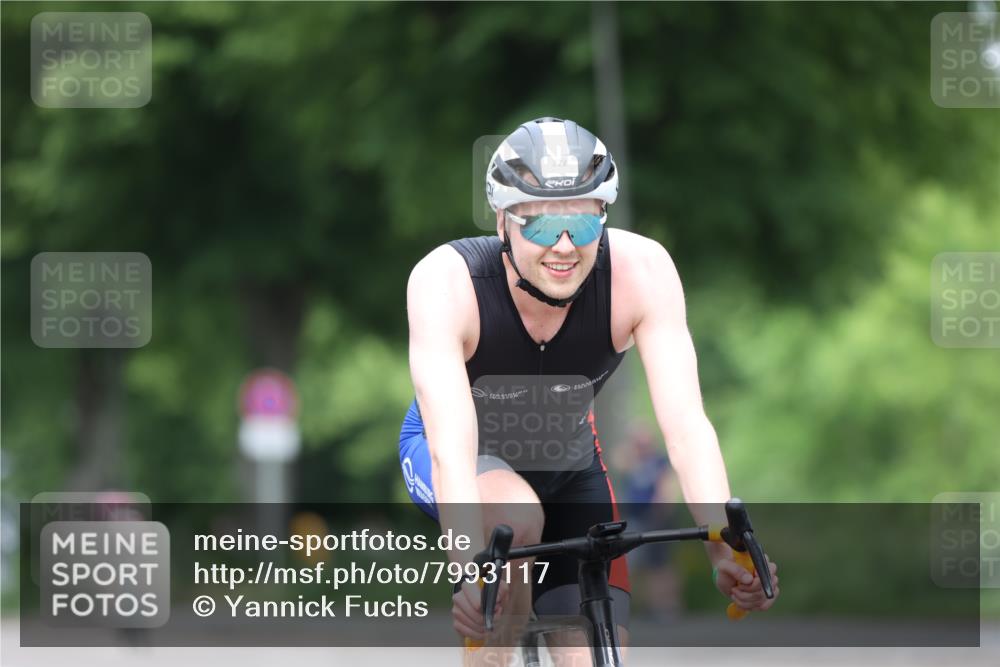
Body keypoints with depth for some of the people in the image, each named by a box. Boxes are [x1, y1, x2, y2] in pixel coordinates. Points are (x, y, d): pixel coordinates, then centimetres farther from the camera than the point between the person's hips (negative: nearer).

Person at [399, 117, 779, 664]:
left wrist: (724, 548, -51)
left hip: (566, 460, 3)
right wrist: (473, 568, -59)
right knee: (519, 519, -37)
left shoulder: (642, 270, -29)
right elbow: (451, 445, -44)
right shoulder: (445, 282, -35)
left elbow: (685, 424, -35)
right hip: (469, 459, -3)